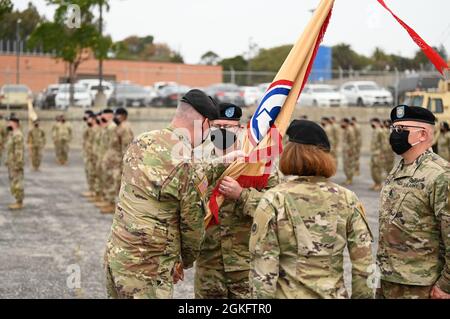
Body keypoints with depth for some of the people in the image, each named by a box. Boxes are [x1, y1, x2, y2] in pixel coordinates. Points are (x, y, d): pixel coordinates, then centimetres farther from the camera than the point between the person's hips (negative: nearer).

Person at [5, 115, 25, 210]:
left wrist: (17, 164, -24)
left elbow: (19, 151, -23)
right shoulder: (12, 134, 16)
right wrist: (8, 162, 22)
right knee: (14, 183, 12)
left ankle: (19, 203, -3)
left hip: (16, 164, -11)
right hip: (11, 164, 11)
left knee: (17, 183, -7)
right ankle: (18, 202, 17)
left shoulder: (17, 135, -18)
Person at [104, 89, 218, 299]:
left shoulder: (140, 142, 1)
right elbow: (193, 227, -7)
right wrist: (184, 262, 13)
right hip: (147, 269, -7)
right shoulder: (190, 170, -19)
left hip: (115, 252, 8)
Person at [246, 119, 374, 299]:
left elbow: (263, 269, -13)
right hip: (335, 294, 2)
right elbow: (363, 264, -2)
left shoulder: (274, 200, -12)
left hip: (287, 294, -2)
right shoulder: (346, 199, -4)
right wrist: (363, 295, 8)